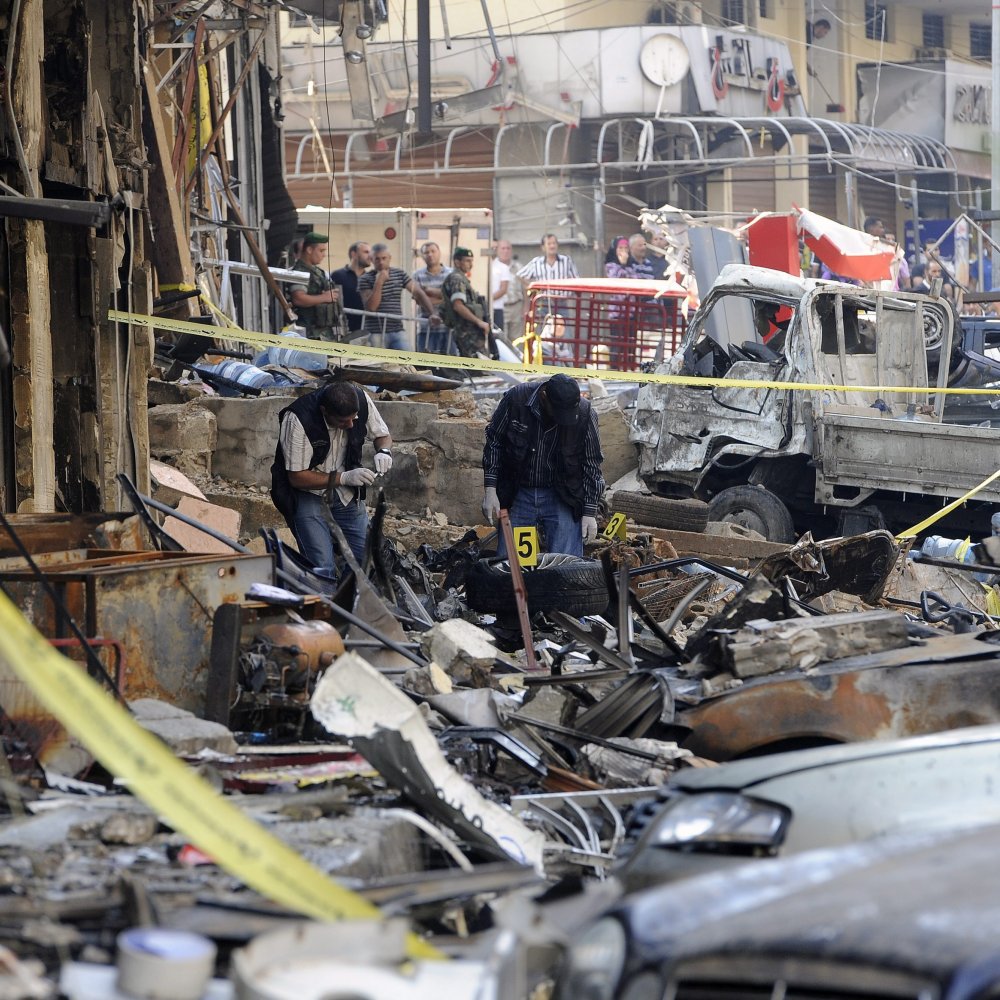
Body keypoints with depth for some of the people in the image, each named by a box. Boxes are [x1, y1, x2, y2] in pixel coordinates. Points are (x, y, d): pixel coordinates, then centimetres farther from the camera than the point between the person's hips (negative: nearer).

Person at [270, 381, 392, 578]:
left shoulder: (361, 401, -14)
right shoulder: (298, 419, -28)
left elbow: (382, 435, 6)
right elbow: (297, 477, -22)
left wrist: (384, 451, -18)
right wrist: (343, 478, -30)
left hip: (346, 495, 5)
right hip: (308, 494, -5)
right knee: (323, 569, -18)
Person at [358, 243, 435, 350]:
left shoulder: (400, 274, 9)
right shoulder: (365, 279, -1)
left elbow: (418, 293, 4)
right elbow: (371, 306, -11)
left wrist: (432, 313, -7)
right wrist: (379, 282, -17)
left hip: (398, 331, 3)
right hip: (376, 333, -2)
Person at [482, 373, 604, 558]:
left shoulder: (584, 414, -13)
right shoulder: (515, 399, -13)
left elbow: (592, 464, -3)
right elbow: (493, 441, 0)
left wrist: (590, 512, -4)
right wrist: (490, 489, -4)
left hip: (562, 499, -1)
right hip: (518, 495, 1)